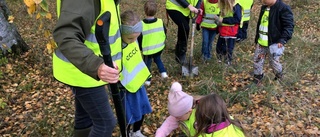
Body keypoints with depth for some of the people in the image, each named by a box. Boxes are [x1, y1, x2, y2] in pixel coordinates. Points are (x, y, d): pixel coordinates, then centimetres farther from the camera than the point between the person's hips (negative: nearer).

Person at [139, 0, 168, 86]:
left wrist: (140, 48, 5)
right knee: (157, 59, 30)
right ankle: (163, 72, 24)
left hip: (148, 49, -3)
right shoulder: (160, 22, -12)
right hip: (159, 47, 3)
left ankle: (147, 80, 22)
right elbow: (164, 33, 2)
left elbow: (139, 39, -12)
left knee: (147, 63, 14)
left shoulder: (142, 25, -21)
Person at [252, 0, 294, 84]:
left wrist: (283, 40, -27)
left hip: (274, 43, -7)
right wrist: (257, 38, 21)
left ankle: (279, 77, 37)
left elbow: (289, 26, -18)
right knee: (257, 60, 13)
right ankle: (257, 79, 31)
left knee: (274, 62, 8)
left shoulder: (283, 9, -18)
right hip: (261, 42, 7)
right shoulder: (264, 7, 7)